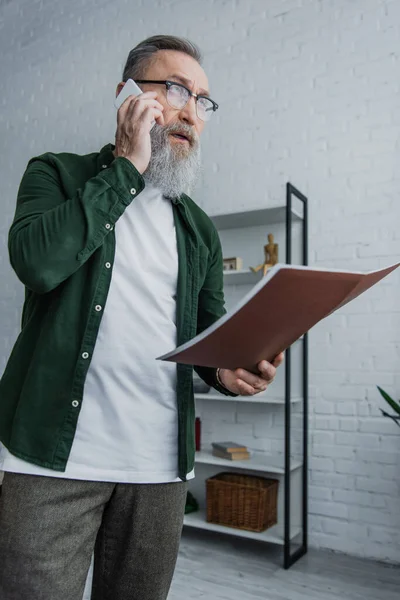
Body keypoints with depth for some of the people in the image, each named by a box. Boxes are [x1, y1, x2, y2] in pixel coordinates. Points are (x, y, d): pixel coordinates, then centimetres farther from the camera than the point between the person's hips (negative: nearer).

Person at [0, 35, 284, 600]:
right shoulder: (57, 173, 4)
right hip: (56, 456, -3)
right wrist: (127, 166, -10)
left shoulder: (199, 228, 14)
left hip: (161, 467, 4)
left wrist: (230, 369, -8)